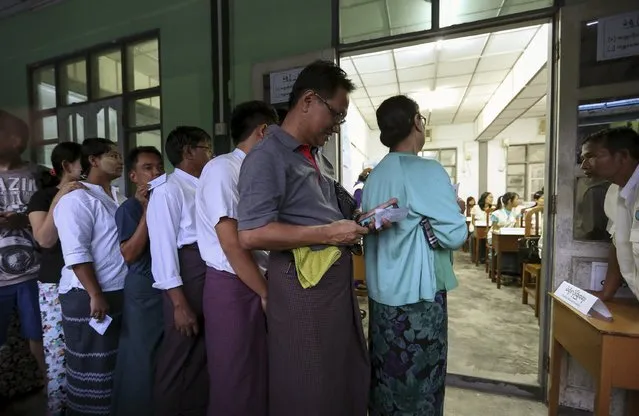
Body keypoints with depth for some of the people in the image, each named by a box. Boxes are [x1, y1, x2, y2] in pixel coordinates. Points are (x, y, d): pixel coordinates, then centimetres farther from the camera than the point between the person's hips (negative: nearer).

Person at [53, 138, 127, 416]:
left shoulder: (117, 198, 13)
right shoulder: (77, 199, -12)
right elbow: (75, 253, -19)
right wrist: (95, 295, -20)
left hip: (119, 291, 8)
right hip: (88, 295, -8)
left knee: (114, 361, 19)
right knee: (92, 366, 7)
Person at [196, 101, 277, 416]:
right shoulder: (222, 168, -14)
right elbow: (231, 244, -19)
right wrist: (266, 293, -12)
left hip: (257, 283, 8)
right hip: (232, 287, -8)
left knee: (259, 377, 20)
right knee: (234, 383, 9)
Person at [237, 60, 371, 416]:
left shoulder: (318, 157, 15)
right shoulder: (268, 157, -13)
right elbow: (251, 235, -22)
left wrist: (357, 220, 4)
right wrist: (329, 233, -21)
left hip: (338, 279, 9)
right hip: (303, 286, -9)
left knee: (349, 380, 25)